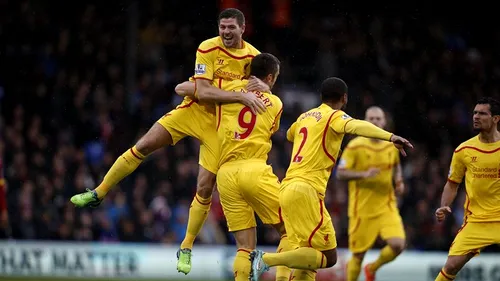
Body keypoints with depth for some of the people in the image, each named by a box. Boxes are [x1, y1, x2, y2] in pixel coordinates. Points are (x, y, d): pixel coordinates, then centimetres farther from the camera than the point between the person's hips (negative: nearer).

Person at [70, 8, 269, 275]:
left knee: (205, 188, -4)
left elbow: (267, 88, 3)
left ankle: (186, 249, 11)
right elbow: (202, 89, -26)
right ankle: (98, 194, 5)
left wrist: (260, 85, -22)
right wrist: (241, 96, -35)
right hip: (194, 110, -1)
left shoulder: (252, 55, -7)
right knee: (142, 147, -11)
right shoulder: (208, 48, -16)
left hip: (220, 123, 1)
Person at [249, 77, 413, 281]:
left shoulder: (305, 117, 21)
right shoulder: (335, 116, -1)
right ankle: (267, 259, -20)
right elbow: (356, 126, -24)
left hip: (287, 188, 9)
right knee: (328, 257, -9)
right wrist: (389, 136, -39)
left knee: (308, 257, 12)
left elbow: (290, 135, 44)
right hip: (306, 189, -9)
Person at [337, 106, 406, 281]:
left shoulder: (391, 145, 5)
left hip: (386, 206, 3)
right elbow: (340, 173, -11)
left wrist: (399, 182, 5)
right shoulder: (355, 146, -9)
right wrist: (364, 174, -25)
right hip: (362, 209, -3)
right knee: (358, 255, 1)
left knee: (398, 245, -15)